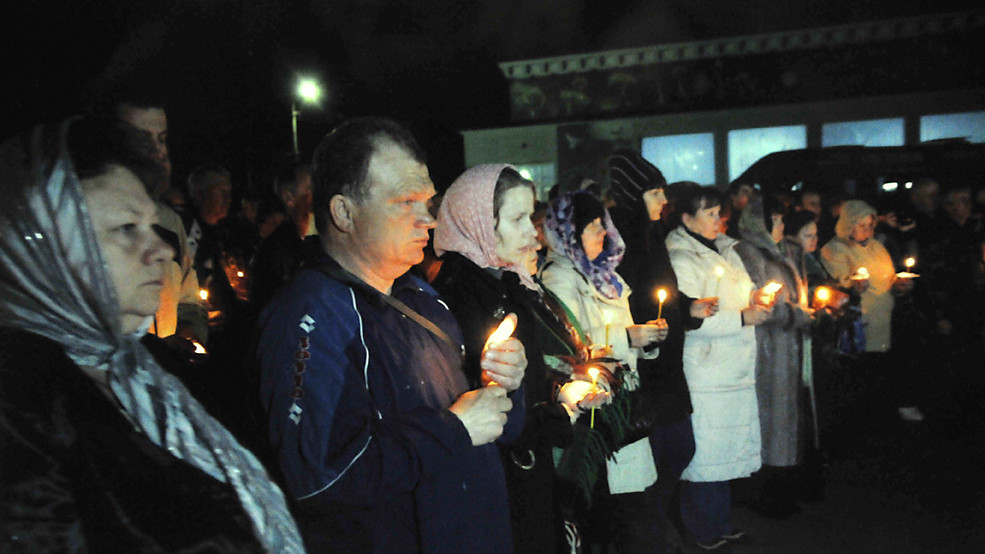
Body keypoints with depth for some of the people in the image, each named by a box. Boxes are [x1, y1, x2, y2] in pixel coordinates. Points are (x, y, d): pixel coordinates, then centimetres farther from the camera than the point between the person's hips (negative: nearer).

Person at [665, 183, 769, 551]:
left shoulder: (724, 248, 14)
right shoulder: (681, 259, -14)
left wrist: (756, 297, 6)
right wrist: (742, 318, -20)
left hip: (734, 369, 9)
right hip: (704, 373, -9)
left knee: (725, 450, 17)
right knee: (705, 451, 2)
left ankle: (721, 524, 33)